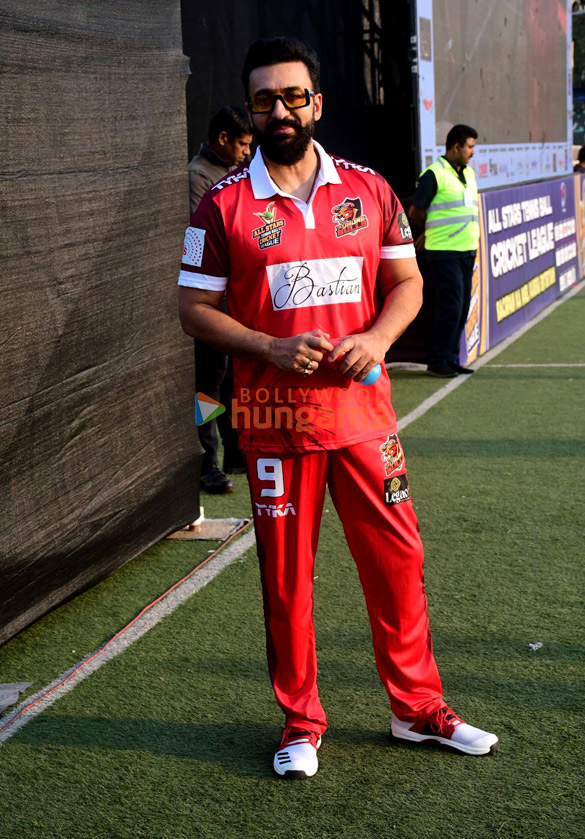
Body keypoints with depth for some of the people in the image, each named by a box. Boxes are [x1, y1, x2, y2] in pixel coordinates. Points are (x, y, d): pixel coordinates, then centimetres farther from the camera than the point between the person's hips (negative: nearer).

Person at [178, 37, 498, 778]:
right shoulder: (223, 205, -3)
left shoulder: (369, 190, 5)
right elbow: (194, 307, -1)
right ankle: (300, 723, 24)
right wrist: (272, 348, -16)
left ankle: (418, 708, 27)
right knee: (286, 577, 7)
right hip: (274, 418, -2)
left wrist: (376, 338, -10)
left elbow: (406, 281, 11)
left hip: (363, 407, 2)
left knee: (397, 560, 9)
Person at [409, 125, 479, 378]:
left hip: (467, 251, 8)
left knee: (462, 306, 8)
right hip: (444, 253, -8)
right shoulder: (434, 174, -9)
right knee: (450, 306, -10)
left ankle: (450, 359, 17)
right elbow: (415, 212, -6)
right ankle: (437, 362, -2)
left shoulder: (468, 173, 17)